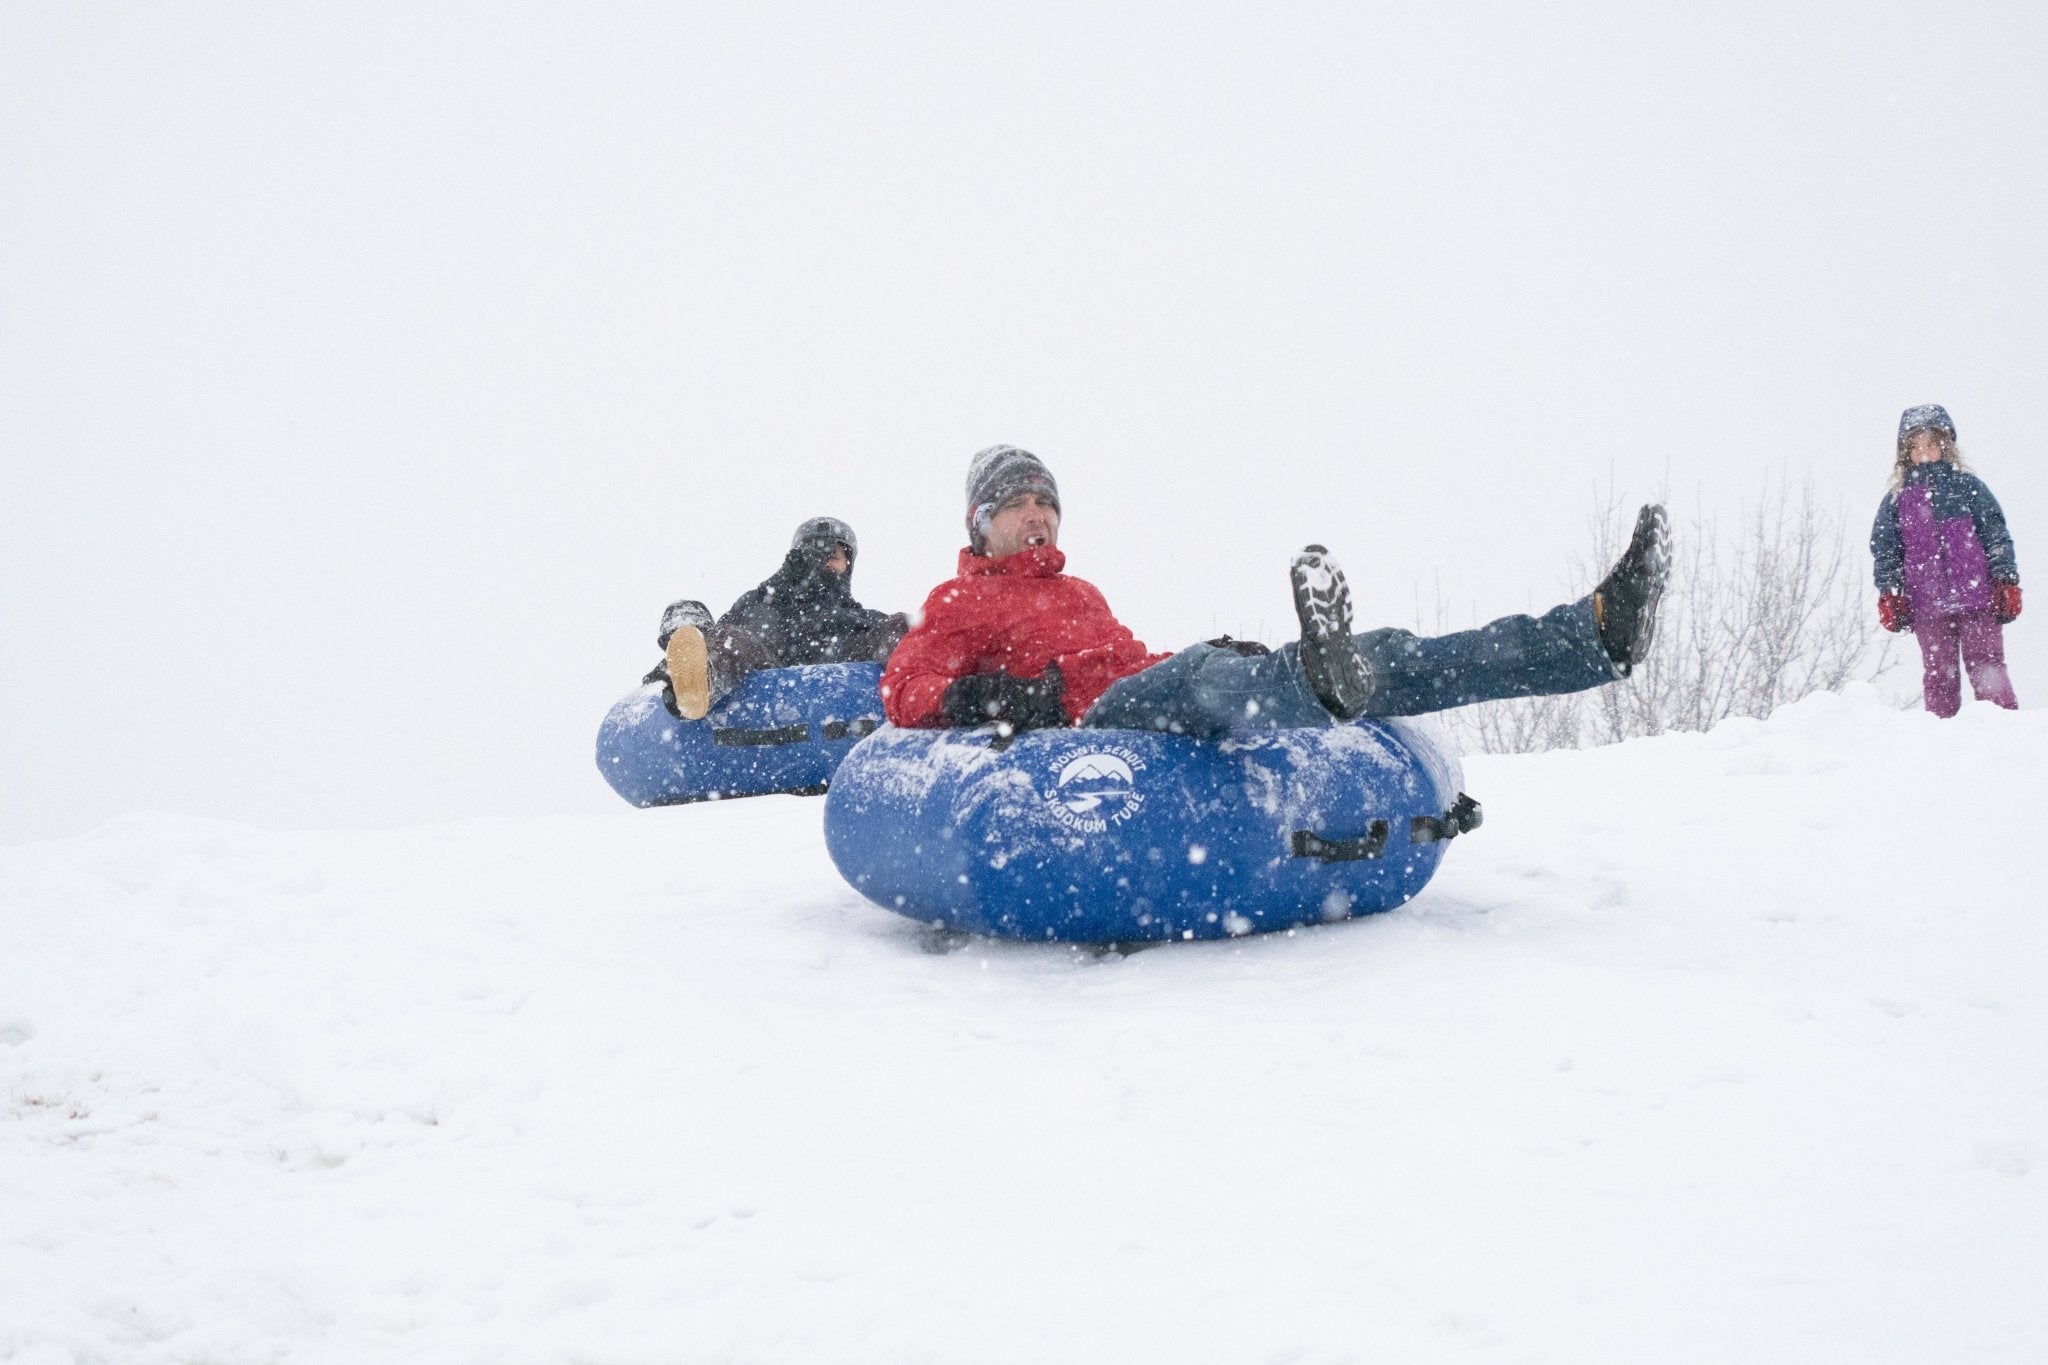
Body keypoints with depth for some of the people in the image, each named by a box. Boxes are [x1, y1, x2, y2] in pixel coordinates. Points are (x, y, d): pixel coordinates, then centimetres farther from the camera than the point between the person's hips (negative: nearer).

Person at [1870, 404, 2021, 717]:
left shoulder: (1967, 486, 8)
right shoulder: (1897, 500, 12)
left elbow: (1997, 535, 7)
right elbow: (1884, 549, 14)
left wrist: (2006, 581, -1)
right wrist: (1888, 594, 4)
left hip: (1977, 597, -1)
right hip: (1927, 604, 1)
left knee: (1986, 666, -4)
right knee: (1938, 674, 1)